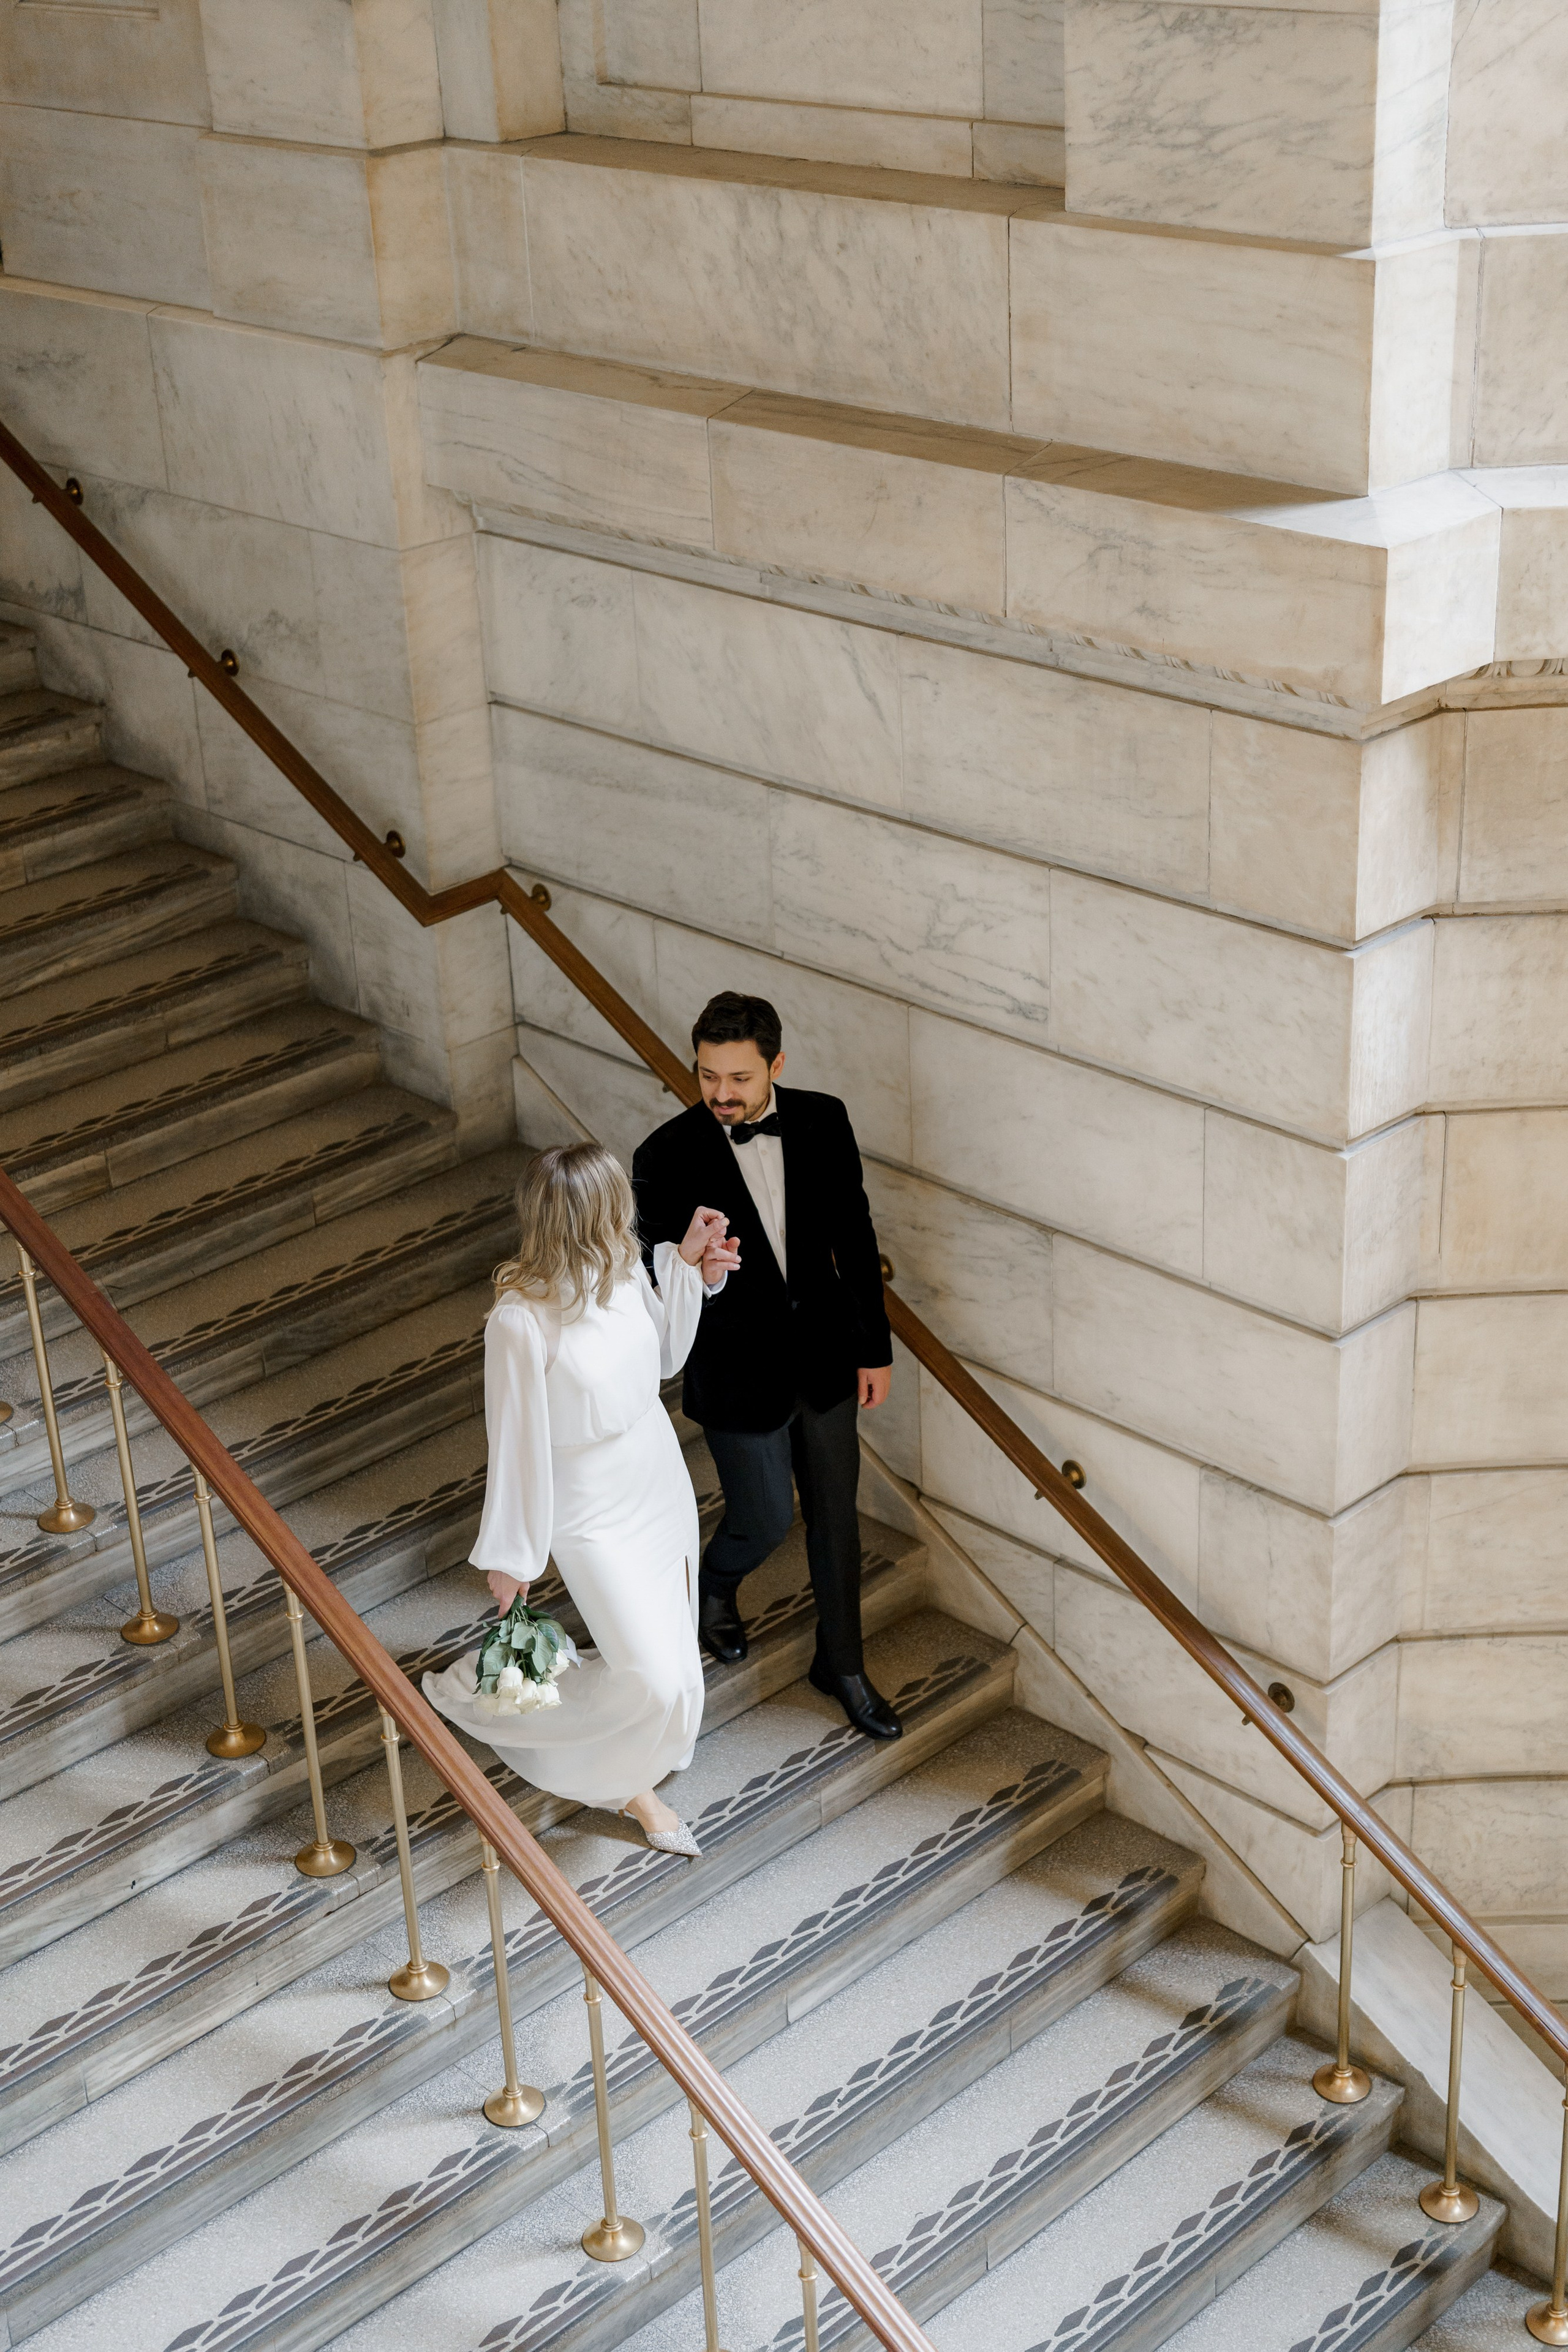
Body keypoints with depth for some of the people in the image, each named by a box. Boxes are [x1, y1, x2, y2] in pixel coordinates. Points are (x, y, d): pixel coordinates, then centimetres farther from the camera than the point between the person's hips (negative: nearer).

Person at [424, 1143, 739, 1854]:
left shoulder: (625, 1270, -9)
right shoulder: (522, 1320, -29)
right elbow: (517, 1440, -19)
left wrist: (688, 1264, -4)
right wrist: (509, 1554, -9)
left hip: (662, 1487, 7)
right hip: (595, 1518, -7)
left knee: (670, 1650, 19)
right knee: (653, 1680, -9)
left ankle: (630, 1779, 44)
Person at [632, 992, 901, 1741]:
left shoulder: (823, 1122, -10)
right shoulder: (667, 1157, -21)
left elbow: (854, 1236, 1)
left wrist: (875, 1347, 4)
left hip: (824, 1355, 4)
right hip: (737, 1371, -3)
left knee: (835, 1512, 15)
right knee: (766, 1518, 10)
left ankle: (841, 1664, 35)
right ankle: (715, 1586, 46)